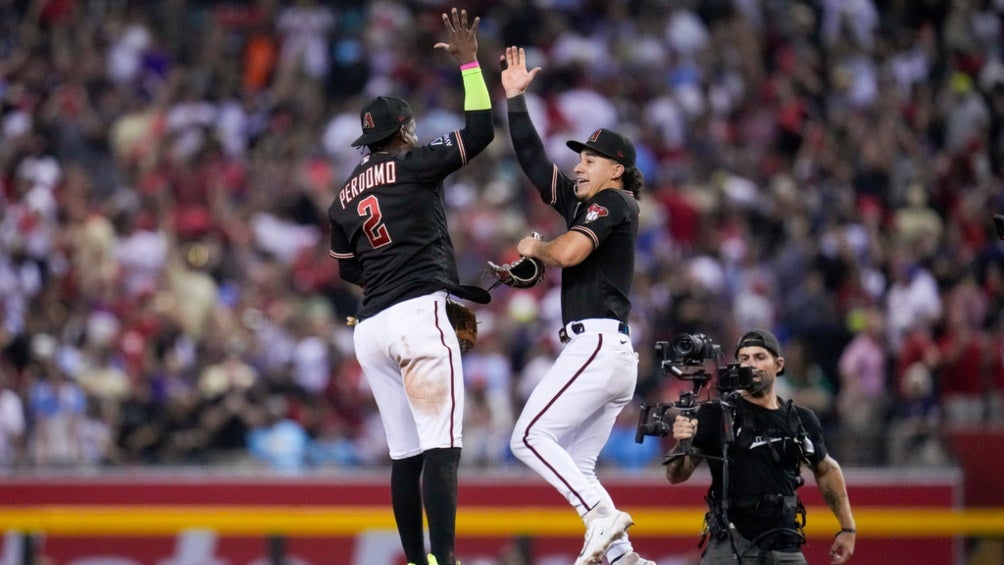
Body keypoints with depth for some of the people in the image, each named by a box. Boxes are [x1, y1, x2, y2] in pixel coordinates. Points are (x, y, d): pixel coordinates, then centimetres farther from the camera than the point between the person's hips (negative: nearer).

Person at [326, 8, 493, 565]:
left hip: (370, 329, 7)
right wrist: (468, 60, 5)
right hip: (417, 314, -7)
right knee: (441, 446, -14)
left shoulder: (343, 198, 17)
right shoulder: (414, 165, 0)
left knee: (406, 453, 10)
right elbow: (480, 131, -3)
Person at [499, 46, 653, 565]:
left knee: (530, 438, -14)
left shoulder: (614, 202, -4)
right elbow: (534, 161, 22)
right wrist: (515, 98, 21)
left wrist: (533, 248, 1)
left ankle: (603, 517, -22)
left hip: (597, 343, -9)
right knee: (576, 467, 8)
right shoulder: (582, 202, 20)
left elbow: (568, 252, -20)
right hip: (617, 356, 9)